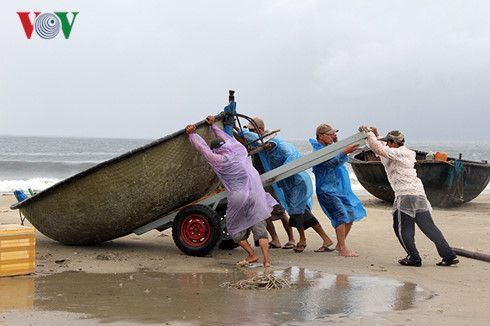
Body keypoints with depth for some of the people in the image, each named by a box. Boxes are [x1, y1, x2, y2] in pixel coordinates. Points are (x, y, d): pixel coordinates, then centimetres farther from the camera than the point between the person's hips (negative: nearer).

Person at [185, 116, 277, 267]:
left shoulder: (219, 160, -6)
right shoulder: (239, 150, 8)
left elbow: (203, 147, 5)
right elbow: (227, 138, 26)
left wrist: (191, 135, 20)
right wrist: (213, 126, 39)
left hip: (238, 197, -4)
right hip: (255, 193, 4)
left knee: (235, 228, 16)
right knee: (259, 227, 6)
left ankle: (252, 255, 9)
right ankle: (266, 260, -3)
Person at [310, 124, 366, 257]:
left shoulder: (328, 147, 13)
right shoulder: (318, 152, -15)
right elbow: (333, 163, -28)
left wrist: (336, 141, 11)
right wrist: (344, 152, -43)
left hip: (341, 189, 10)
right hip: (327, 190, -9)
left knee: (351, 214, 9)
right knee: (341, 216, -17)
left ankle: (339, 244, 20)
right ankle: (342, 249, -11)